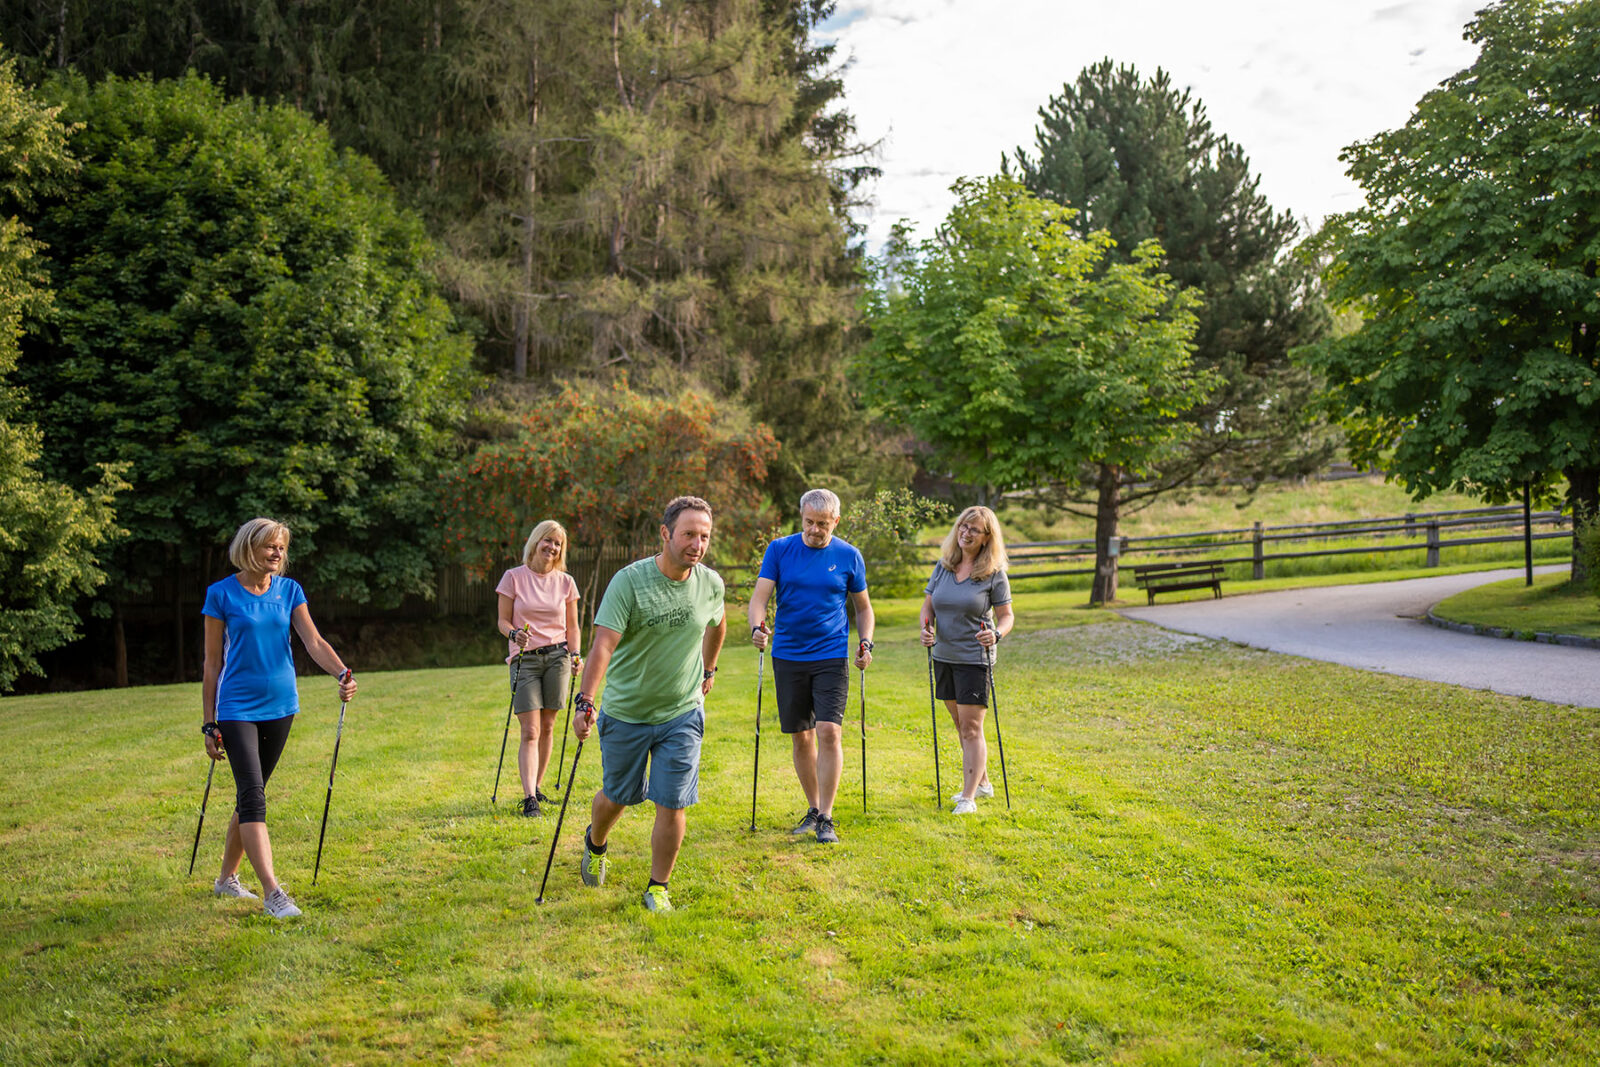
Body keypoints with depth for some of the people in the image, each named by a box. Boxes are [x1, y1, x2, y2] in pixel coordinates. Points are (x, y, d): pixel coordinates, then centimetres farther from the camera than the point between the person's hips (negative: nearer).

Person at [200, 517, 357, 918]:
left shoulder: (289, 591, 6)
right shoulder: (221, 594, -5)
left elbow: (313, 641, -4)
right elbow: (213, 663, -1)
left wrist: (342, 673, -23)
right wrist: (209, 723, -2)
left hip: (280, 705, 4)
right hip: (237, 708, -4)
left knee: (250, 795, 14)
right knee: (252, 797, -12)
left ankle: (227, 877, 30)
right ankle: (272, 893, -15)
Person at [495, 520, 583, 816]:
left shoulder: (565, 581, 7)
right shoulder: (513, 577, 0)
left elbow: (572, 627, 11)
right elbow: (503, 621, 1)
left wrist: (575, 654, -4)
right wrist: (514, 634, -19)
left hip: (557, 657, 3)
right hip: (524, 659, -3)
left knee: (547, 727, 8)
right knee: (530, 732, -8)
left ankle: (537, 787, 21)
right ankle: (529, 798, -11)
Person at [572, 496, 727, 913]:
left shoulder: (711, 584, -5)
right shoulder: (629, 581, -19)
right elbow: (603, 644, -28)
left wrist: (709, 670, 28)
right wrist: (585, 700, -39)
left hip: (682, 713, 2)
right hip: (626, 712, -2)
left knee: (672, 806, -4)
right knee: (617, 797, 16)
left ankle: (658, 888, 17)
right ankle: (594, 843, 49)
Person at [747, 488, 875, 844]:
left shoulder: (848, 556, 2)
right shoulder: (779, 550, 1)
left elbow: (863, 606, 12)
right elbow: (760, 595, -6)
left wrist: (866, 643, -3)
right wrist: (757, 627, -26)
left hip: (832, 657, -1)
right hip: (788, 656, 1)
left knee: (829, 732, -12)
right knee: (800, 738, 8)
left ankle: (826, 818, -4)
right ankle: (813, 809, 25)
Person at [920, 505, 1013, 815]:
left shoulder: (994, 573, -7)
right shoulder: (943, 565, 5)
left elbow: (1007, 615, -4)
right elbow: (928, 604, 10)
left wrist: (996, 634, -25)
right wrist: (926, 628, -10)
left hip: (975, 659, -5)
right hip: (944, 656, 6)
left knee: (971, 729, -6)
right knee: (961, 726, 16)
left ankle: (968, 797, -1)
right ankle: (982, 782, 33)